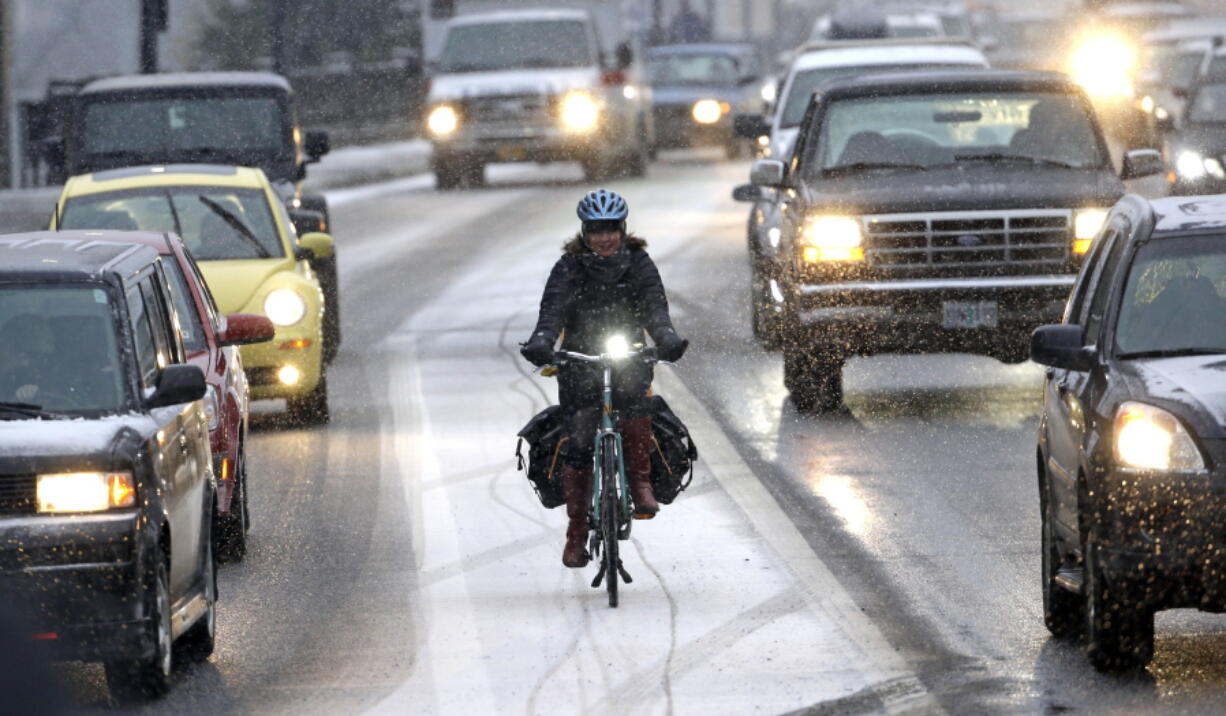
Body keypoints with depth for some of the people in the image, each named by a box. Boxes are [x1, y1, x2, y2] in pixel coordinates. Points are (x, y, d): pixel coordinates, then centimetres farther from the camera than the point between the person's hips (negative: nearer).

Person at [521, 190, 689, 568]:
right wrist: (542, 341, -41)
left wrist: (667, 338, -38)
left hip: (628, 356, 0)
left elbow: (654, 306, -16)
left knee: (632, 393, -34)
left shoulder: (638, 264, -2)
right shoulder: (569, 266, -5)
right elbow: (553, 308, -20)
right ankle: (576, 533, 0)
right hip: (580, 357, 0)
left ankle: (641, 482, -22)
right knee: (579, 441, -11)